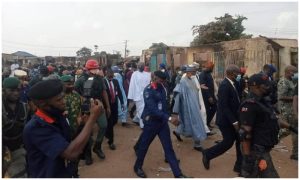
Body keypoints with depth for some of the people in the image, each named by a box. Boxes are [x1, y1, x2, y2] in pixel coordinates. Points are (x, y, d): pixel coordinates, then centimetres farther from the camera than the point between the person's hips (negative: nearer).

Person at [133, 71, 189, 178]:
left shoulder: (162, 88, 2)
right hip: (151, 122, -5)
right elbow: (153, 109, -28)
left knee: (169, 148, 7)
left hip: (162, 122, 6)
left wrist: (167, 118, 3)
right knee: (144, 146, 13)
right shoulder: (148, 90, -18)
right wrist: (169, 118, -34)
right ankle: (137, 167, 37)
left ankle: (178, 174, 13)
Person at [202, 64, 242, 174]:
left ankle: (240, 165, 26)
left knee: (240, 141, 12)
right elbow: (224, 106, -26)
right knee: (228, 142, 3)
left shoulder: (232, 83, 7)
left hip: (232, 118, 9)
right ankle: (207, 154, 24)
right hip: (226, 120, -9)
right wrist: (234, 122, -25)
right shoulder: (225, 85, -23)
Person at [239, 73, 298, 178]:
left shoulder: (263, 102, 10)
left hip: (262, 150, 9)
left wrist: (290, 127, 32)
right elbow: (245, 133, -25)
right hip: (256, 151, -9)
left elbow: (272, 120, 28)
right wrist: (247, 156, -25)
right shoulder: (250, 105, -21)